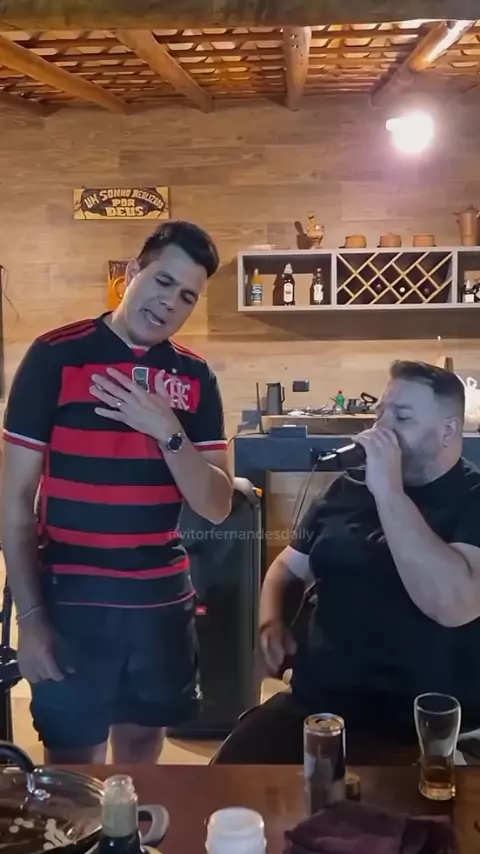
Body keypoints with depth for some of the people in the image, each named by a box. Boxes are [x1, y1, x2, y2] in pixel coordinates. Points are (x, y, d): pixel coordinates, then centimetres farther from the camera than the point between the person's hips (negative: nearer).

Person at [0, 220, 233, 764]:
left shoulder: (196, 377, 3)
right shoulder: (55, 356, -8)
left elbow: (217, 507, -2)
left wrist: (166, 431, -17)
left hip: (162, 600, 4)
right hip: (70, 600, -3)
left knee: (142, 745, 18)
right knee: (74, 763, 7)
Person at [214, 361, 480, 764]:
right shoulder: (348, 488, 12)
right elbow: (287, 567, 25)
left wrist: (388, 491, -21)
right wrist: (271, 622, 3)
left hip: (423, 728, -4)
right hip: (312, 703, 5)